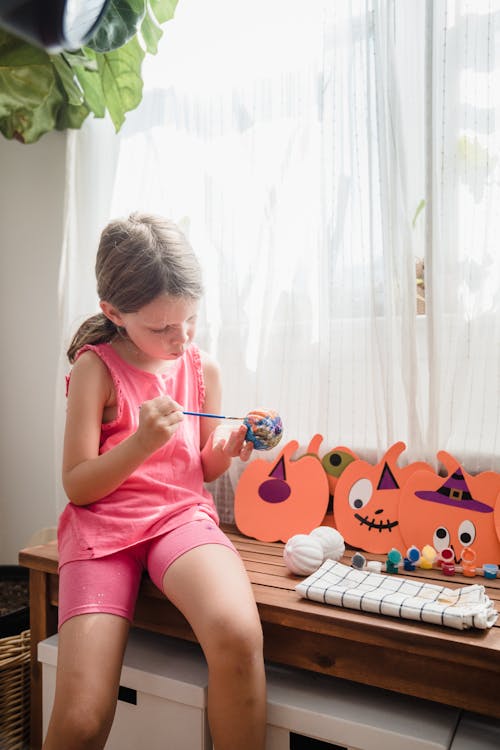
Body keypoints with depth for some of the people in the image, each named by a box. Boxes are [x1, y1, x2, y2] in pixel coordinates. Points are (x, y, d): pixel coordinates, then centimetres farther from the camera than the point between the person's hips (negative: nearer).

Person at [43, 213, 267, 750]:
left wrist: (227, 449, -3)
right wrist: (141, 443, -20)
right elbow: (77, 486, -4)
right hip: (101, 524, -1)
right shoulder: (96, 367, -2)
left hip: (182, 514, 2)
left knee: (238, 635, -31)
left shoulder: (203, 368, 9)